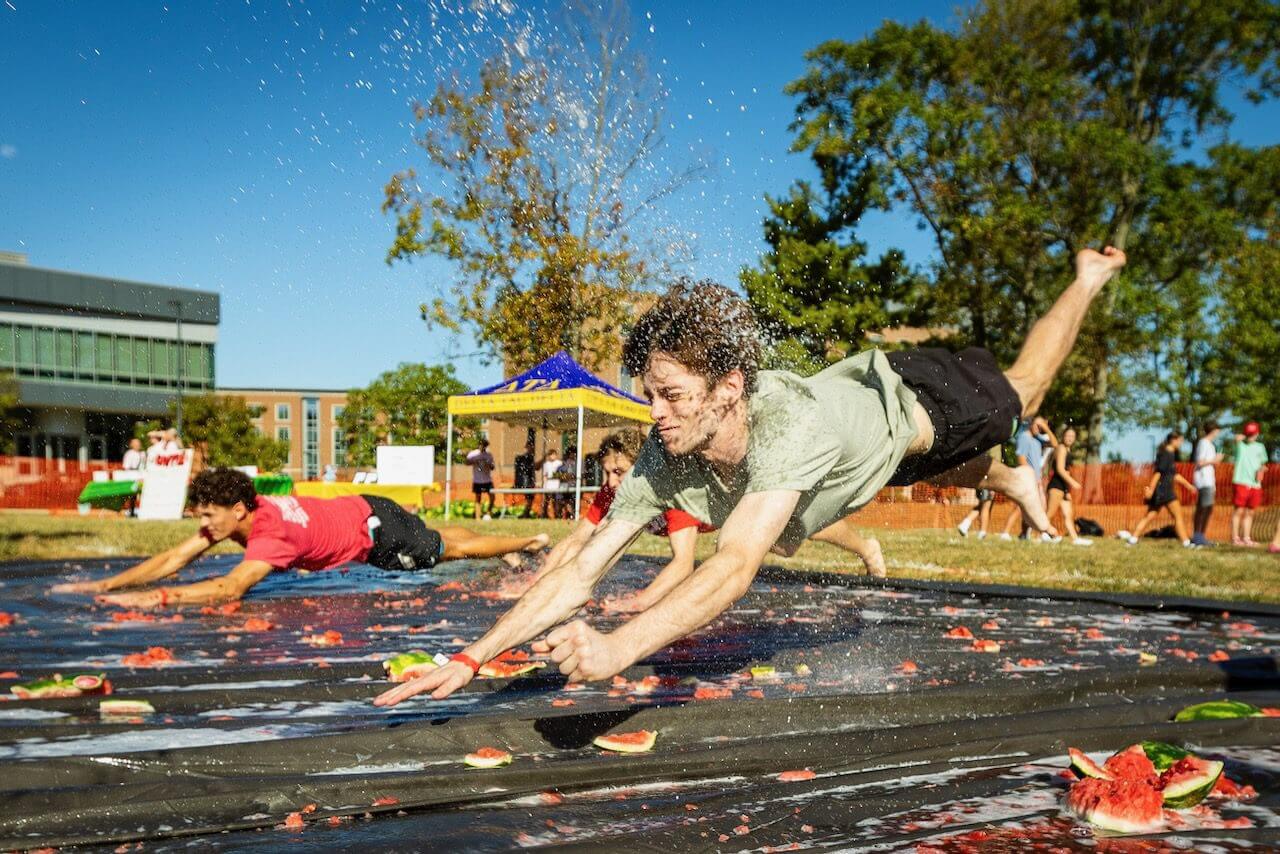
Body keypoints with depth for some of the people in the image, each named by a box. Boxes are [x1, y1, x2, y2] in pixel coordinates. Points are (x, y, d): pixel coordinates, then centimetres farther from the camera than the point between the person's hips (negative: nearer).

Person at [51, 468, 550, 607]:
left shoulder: (273, 533, -37)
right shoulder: (233, 516, -13)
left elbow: (231, 588, -50)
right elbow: (173, 559, -13)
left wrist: (157, 599, -54)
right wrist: (105, 586, -21)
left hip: (377, 531, -7)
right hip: (359, 511, 7)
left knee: (452, 551, 11)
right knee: (442, 543, 26)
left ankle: (530, 543, 31)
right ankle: (520, 549, 46)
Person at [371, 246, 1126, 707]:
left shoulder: (791, 429, -54)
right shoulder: (665, 461, -37)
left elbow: (737, 569, -67)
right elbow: (580, 573, -38)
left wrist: (617, 650, -81)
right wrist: (470, 660, -47)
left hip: (907, 403, -4)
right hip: (860, 420, 5)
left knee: (1019, 397, 26)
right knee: (947, 476, 36)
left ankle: (1089, 281, 53)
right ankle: (1014, 483, 71)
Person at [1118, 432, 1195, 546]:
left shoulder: (1171, 454, 19)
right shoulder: (1166, 454, -11)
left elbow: (1174, 475, 26)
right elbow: (1158, 472, -19)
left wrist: (1188, 485, 29)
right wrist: (1151, 489, -25)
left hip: (1166, 489, 9)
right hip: (1163, 489, -9)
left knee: (1150, 516, 6)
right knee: (1178, 516, -3)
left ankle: (1133, 538, 3)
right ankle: (1186, 542, 0)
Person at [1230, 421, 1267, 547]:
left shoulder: (1260, 447, 14)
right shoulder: (1241, 445, 0)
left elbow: (1262, 464, 19)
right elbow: (1237, 438, -24)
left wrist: (1260, 472, 0)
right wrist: (1243, 438, -5)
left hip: (1255, 485, 5)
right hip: (1241, 482, -5)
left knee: (1250, 512, 10)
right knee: (1238, 511, -5)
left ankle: (1246, 538, 16)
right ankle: (1235, 538, -2)